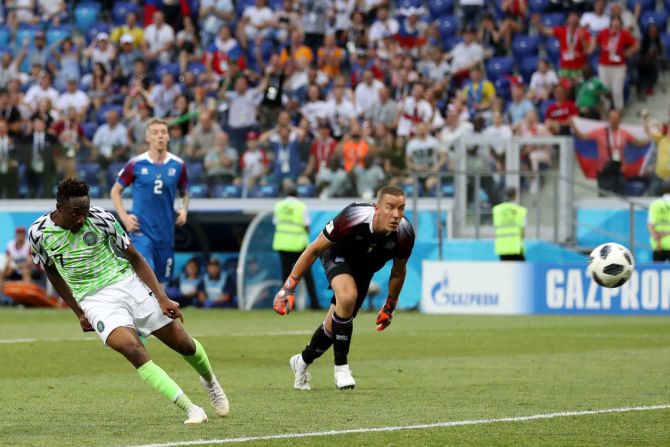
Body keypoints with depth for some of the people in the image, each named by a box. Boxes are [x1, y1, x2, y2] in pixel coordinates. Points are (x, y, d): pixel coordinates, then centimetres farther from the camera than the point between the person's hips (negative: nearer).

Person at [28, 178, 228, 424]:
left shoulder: (101, 219, -12)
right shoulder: (38, 233, -8)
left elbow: (135, 258, -3)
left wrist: (162, 299, -10)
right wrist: (79, 313, 13)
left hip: (127, 284, 1)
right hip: (95, 300, -1)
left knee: (184, 344, 6)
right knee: (133, 350, -27)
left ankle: (209, 380, 41)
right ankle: (190, 409, -22)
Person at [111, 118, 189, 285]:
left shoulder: (178, 165, 3)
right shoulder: (136, 164, -4)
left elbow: (184, 193, 19)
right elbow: (115, 191, 7)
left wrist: (184, 210, -2)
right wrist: (124, 217, -6)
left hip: (165, 232, 4)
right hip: (141, 229, -4)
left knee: (160, 280, 12)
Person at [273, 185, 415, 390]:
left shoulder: (405, 234, -28)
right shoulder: (353, 218, -38)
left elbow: (399, 270, -5)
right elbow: (314, 249, -22)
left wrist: (390, 306, 6)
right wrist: (289, 286, -21)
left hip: (365, 269, 4)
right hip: (338, 256, -4)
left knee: (335, 325, 7)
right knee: (347, 297, -34)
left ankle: (302, 362, 36)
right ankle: (341, 366, -18)